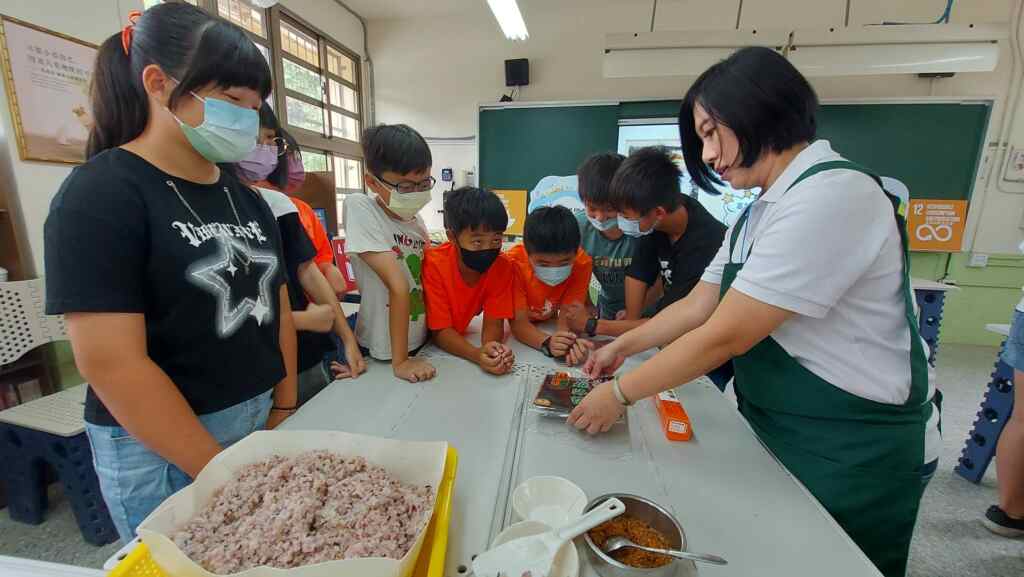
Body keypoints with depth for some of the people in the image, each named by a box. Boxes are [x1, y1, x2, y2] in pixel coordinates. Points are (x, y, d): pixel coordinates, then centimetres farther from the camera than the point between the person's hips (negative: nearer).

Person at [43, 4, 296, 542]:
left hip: (262, 428, 6)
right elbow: (111, 363, -19)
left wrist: (285, 411, 3)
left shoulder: (246, 197, 6)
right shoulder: (99, 196, -13)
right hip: (161, 451, -5)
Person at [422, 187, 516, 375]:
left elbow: (493, 323, -13)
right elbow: (441, 331, -21)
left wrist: (492, 348, -34)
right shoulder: (434, 265, -23)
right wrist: (477, 354, -38)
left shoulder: (503, 266, -15)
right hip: (425, 344, -3)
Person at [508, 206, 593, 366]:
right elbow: (519, 322, -27)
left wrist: (568, 342, -43)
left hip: (551, 326, 2)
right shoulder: (514, 262, -28)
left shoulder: (582, 262, -22)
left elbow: (566, 314, -21)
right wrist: (547, 343, -46)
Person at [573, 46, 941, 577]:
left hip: (855, 451, -7)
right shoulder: (760, 214, 5)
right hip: (780, 432, 8)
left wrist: (619, 394, -20)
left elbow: (725, 336, -29)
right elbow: (697, 305, 6)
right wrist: (621, 347, 5)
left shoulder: (833, 193, -25)